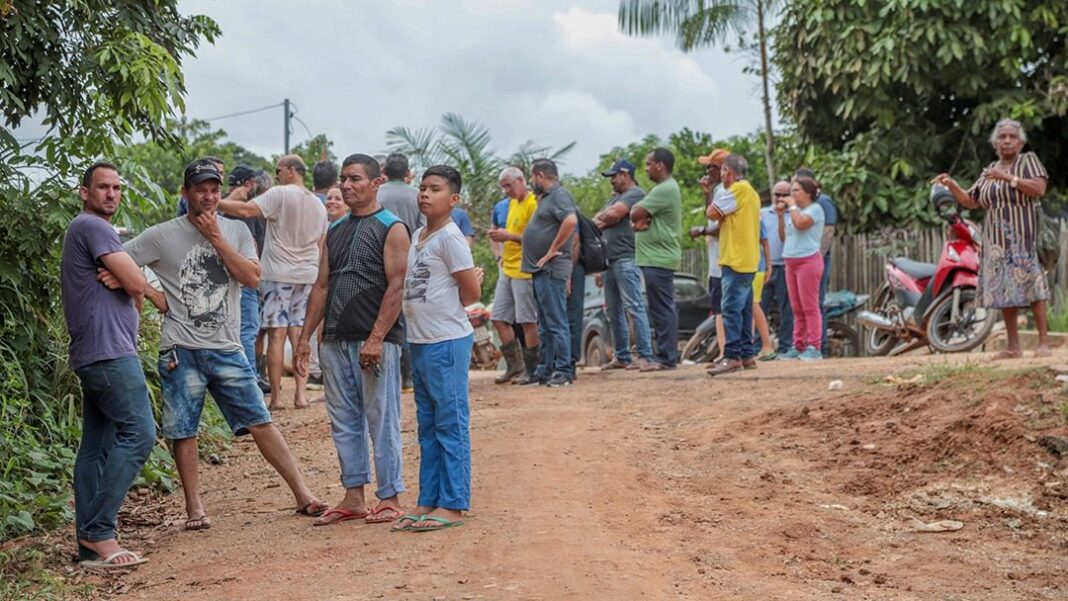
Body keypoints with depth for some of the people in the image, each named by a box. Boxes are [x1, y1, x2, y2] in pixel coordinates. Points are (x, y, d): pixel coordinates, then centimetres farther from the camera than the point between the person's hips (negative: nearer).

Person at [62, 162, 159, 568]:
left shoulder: (86, 230, 25)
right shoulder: (91, 226, -8)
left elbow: (125, 287, 24)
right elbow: (137, 283, -14)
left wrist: (131, 293, 1)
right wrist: (140, 290, 8)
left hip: (93, 355, 11)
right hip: (109, 351, -11)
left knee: (97, 446, 8)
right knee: (138, 433, -15)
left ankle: (90, 545, 9)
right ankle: (98, 531, -16)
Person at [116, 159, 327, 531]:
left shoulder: (236, 232, 8)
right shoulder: (162, 236, 0)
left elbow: (253, 278, -5)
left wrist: (216, 238, -9)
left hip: (227, 349, 2)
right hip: (181, 351, -2)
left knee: (260, 422, 2)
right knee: (183, 431, 3)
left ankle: (303, 496, 5)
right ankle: (194, 509, 16)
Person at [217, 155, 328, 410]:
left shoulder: (279, 194, -9)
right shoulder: (318, 205, 13)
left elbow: (246, 210, -21)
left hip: (279, 274, -6)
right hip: (307, 275, 6)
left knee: (277, 334, -3)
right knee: (298, 333, 7)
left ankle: (276, 396, -3)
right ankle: (300, 393, 2)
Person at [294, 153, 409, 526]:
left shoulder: (391, 229, -4)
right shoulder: (335, 232, 17)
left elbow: (396, 287, -12)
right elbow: (322, 286, 18)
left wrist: (376, 338, -20)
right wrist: (305, 337, 11)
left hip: (376, 341, -7)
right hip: (335, 340, 7)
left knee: (382, 421, -3)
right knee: (344, 422, 9)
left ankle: (390, 498, 5)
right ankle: (353, 498, 16)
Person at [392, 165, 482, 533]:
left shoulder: (449, 237, -12)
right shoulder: (417, 236, 14)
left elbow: (472, 291, -13)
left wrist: (446, 310, 0)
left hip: (447, 343, -9)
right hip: (420, 341, 9)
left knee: (451, 424, -3)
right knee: (427, 426, 13)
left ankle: (452, 505, 2)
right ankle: (428, 501, 21)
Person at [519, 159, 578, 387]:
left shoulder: (559, 195, -11)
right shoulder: (546, 197, 21)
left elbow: (571, 220, -29)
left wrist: (553, 250, -23)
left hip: (551, 270, -11)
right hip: (541, 270, 11)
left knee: (556, 323, -8)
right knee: (545, 325, 14)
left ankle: (562, 371, -6)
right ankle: (544, 371, 19)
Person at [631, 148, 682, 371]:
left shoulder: (665, 190, -14)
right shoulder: (665, 188, 20)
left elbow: (635, 214, -19)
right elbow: (637, 216, 16)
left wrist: (637, 215, 3)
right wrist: (639, 220, -6)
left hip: (658, 259, -11)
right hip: (656, 258, 11)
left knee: (662, 309, -8)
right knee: (661, 310, 12)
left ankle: (666, 357, -7)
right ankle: (665, 355, 17)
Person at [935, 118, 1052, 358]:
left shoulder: (1028, 160, 4)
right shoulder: (990, 170, 18)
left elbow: (1039, 188, -12)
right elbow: (971, 201, 17)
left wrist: (1008, 177, -18)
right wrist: (952, 185, 1)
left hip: (1024, 237, -5)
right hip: (997, 240, 5)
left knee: (1031, 285, -12)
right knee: (1003, 289, 2)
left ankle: (1044, 342, -11)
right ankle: (1013, 346, 6)